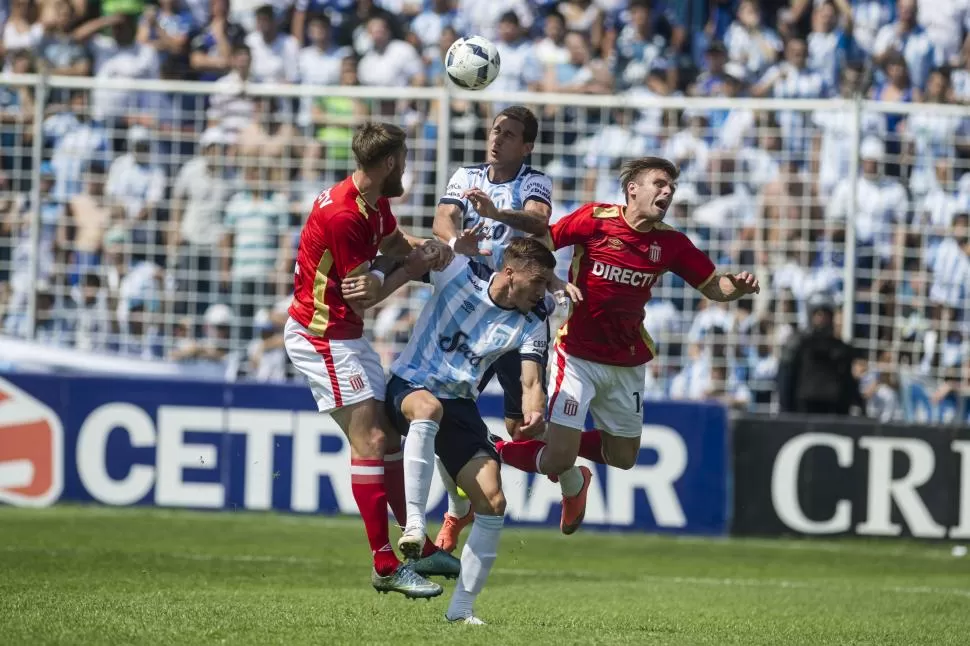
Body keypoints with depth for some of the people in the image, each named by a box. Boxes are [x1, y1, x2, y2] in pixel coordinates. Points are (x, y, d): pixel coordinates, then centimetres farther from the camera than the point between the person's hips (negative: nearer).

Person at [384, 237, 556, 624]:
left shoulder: (533, 323, -1)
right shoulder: (458, 273, -10)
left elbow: (531, 381, -10)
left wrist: (534, 411, -33)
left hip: (460, 405, 4)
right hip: (409, 386, -4)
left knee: (493, 503, -10)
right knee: (429, 407, -42)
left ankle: (461, 608, 2)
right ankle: (414, 525, -47)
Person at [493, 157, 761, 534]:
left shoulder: (671, 244, -2)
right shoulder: (594, 220, -12)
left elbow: (713, 287, 5)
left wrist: (738, 287, -16)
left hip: (627, 363, 5)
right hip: (578, 357, -5)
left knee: (623, 457, 13)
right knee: (558, 461, -14)